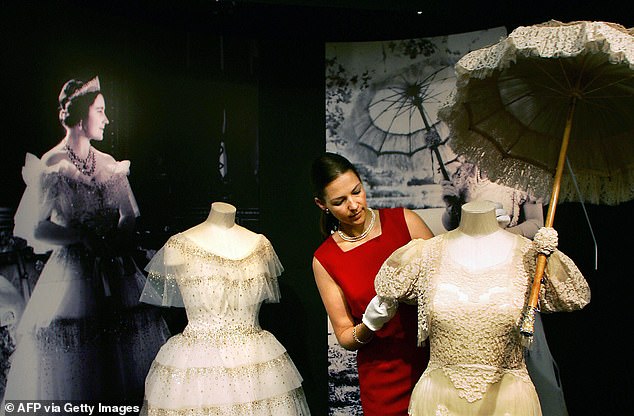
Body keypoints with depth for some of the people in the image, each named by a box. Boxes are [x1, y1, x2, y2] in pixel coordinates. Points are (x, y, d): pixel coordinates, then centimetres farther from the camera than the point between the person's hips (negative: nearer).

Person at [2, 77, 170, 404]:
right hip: (72, 273, -5)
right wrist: (83, 237, -14)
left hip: (117, 274, 5)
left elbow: (129, 216, 9)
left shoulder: (110, 165, 10)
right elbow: (32, 228, -11)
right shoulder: (51, 167, -6)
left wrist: (118, 241, -9)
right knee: (72, 367, 1)